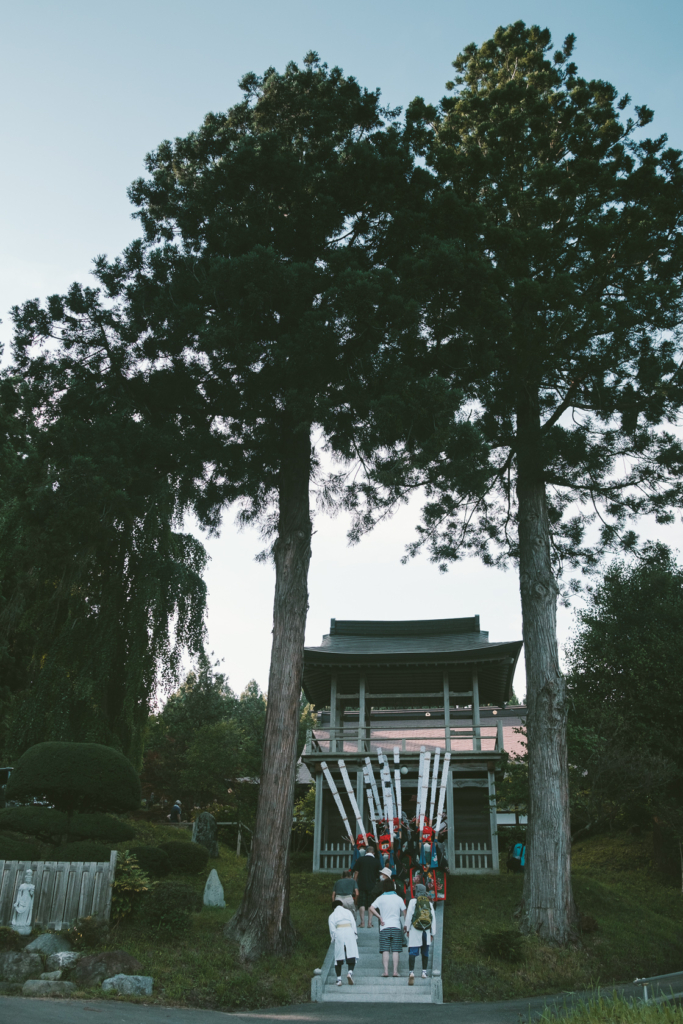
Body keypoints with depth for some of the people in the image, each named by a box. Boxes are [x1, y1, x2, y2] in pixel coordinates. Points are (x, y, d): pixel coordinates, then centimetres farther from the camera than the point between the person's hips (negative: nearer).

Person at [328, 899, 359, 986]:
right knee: (352, 955, 2)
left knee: (338, 957, 8)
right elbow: (354, 925, 12)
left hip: (339, 933, 0)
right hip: (349, 932, 0)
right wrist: (356, 938, 14)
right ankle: (350, 972, -21)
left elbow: (332, 930, 8)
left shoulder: (332, 916, 20)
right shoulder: (348, 912, 21)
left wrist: (334, 939, 13)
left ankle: (339, 979, 3)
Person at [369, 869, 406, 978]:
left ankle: (386, 971, -7)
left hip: (384, 927, 0)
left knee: (385, 950, -1)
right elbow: (404, 912, 6)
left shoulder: (381, 898, 3)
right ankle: (395, 971, -3)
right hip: (396, 926, 1)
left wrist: (380, 917, -3)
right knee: (395, 950, 2)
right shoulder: (398, 898, 5)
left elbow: (371, 908, -8)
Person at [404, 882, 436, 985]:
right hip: (426, 931, 3)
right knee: (425, 952, 16)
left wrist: (407, 928, 7)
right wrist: (432, 933, 14)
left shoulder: (413, 901, -1)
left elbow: (409, 915, -2)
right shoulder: (429, 903, 9)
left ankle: (411, 972, -20)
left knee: (412, 952, -6)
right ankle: (424, 972, 21)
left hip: (415, 931, -3)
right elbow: (433, 918, 9)